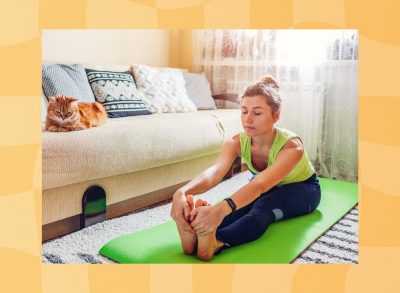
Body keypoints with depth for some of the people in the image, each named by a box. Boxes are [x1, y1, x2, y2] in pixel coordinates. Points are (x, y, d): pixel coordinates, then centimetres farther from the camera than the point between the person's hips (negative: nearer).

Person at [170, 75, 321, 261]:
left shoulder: (291, 146, -38)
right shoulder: (237, 142, -25)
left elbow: (261, 184, -55)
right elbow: (214, 171, -45)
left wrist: (221, 209, -74)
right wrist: (182, 193, -67)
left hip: (302, 188, -4)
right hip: (269, 189, 4)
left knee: (263, 207, -38)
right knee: (240, 203, -33)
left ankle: (215, 242, -61)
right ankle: (195, 232, -54)